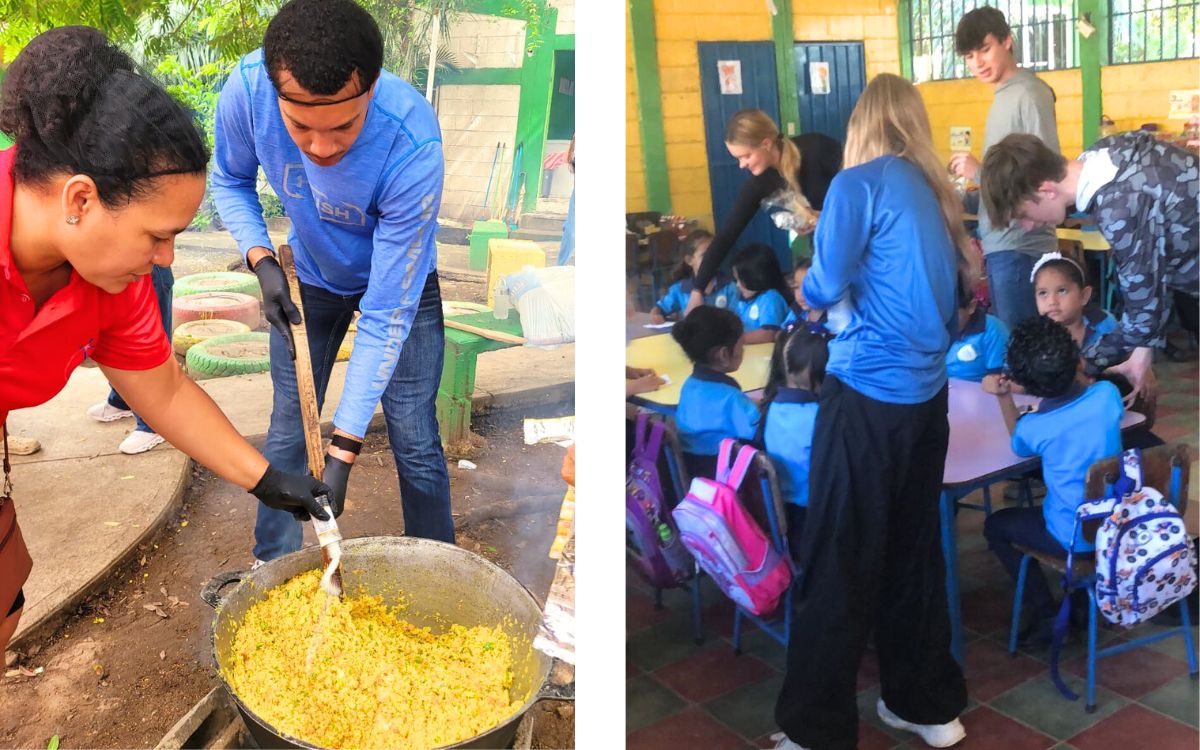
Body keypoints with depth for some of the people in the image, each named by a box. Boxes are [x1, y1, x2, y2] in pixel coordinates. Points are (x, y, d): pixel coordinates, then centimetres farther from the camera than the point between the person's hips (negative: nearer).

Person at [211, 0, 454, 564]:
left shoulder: (413, 148, -39)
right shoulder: (247, 88, -30)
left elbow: (387, 312, -34)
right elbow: (230, 180, -5)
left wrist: (344, 449, -33)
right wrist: (260, 261, -24)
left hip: (401, 280, -3)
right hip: (309, 278, 3)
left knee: (415, 443, -2)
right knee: (287, 432, 8)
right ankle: (269, 571, 27)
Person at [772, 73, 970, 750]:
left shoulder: (859, 183, -7)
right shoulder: (940, 193, 11)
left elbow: (823, 289, -10)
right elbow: (947, 289, 16)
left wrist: (807, 289, 12)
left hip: (868, 394, -7)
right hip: (928, 392, 7)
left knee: (839, 566, 0)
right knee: (915, 552, 17)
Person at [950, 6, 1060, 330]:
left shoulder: (1030, 94, -11)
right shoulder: (1003, 96, 16)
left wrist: (981, 172, -16)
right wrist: (967, 199, 11)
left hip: (1019, 246, -9)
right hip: (999, 244, 9)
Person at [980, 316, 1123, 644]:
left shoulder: (1033, 428, -20)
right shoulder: (1108, 393, -14)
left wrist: (1004, 397, -3)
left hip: (1076, 538, -5)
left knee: (995, 525, 18)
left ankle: (1046, 616, 16)